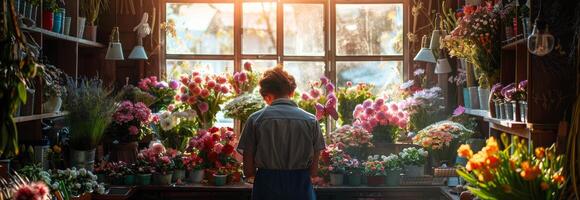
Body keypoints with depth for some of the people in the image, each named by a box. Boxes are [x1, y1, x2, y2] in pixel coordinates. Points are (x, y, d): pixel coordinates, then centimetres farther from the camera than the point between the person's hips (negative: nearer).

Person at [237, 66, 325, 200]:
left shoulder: (255, 119, -5)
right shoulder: (311, 120, -2)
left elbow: (248, 171, -4)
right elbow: (313, 171, -1)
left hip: (267, 189, -1)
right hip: (300, 189, 1)